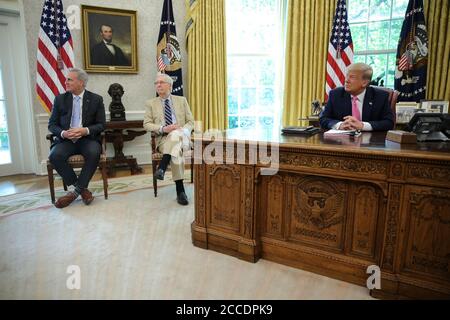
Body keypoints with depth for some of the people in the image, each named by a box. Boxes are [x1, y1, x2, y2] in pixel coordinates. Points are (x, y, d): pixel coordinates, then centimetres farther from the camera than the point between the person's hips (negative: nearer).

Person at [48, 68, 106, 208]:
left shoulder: (96, 99, 5)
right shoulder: (60, 99, 10)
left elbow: (101, 124, 1)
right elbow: (52, 124, 9)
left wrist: (85, 130, -19)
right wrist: (63, 133, -14)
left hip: (88, 139, -2)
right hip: (65, 139, 2)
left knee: (94, 153, -34)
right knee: (54, 155, -28)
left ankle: (76, 191, -18)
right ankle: (82, 189, -14)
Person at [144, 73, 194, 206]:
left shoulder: (182, 100, 16)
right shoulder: (151, 103, 14)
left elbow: (190, 122, 10)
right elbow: (147, 124, 4)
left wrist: (181, 130, -13)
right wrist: (163, 129, -15)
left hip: (181, 137, 1)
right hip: (163, 139, -1)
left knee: (175, 134, -38)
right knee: (176, 154, -35)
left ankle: (162, 167, -37)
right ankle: (180, 191, -33)